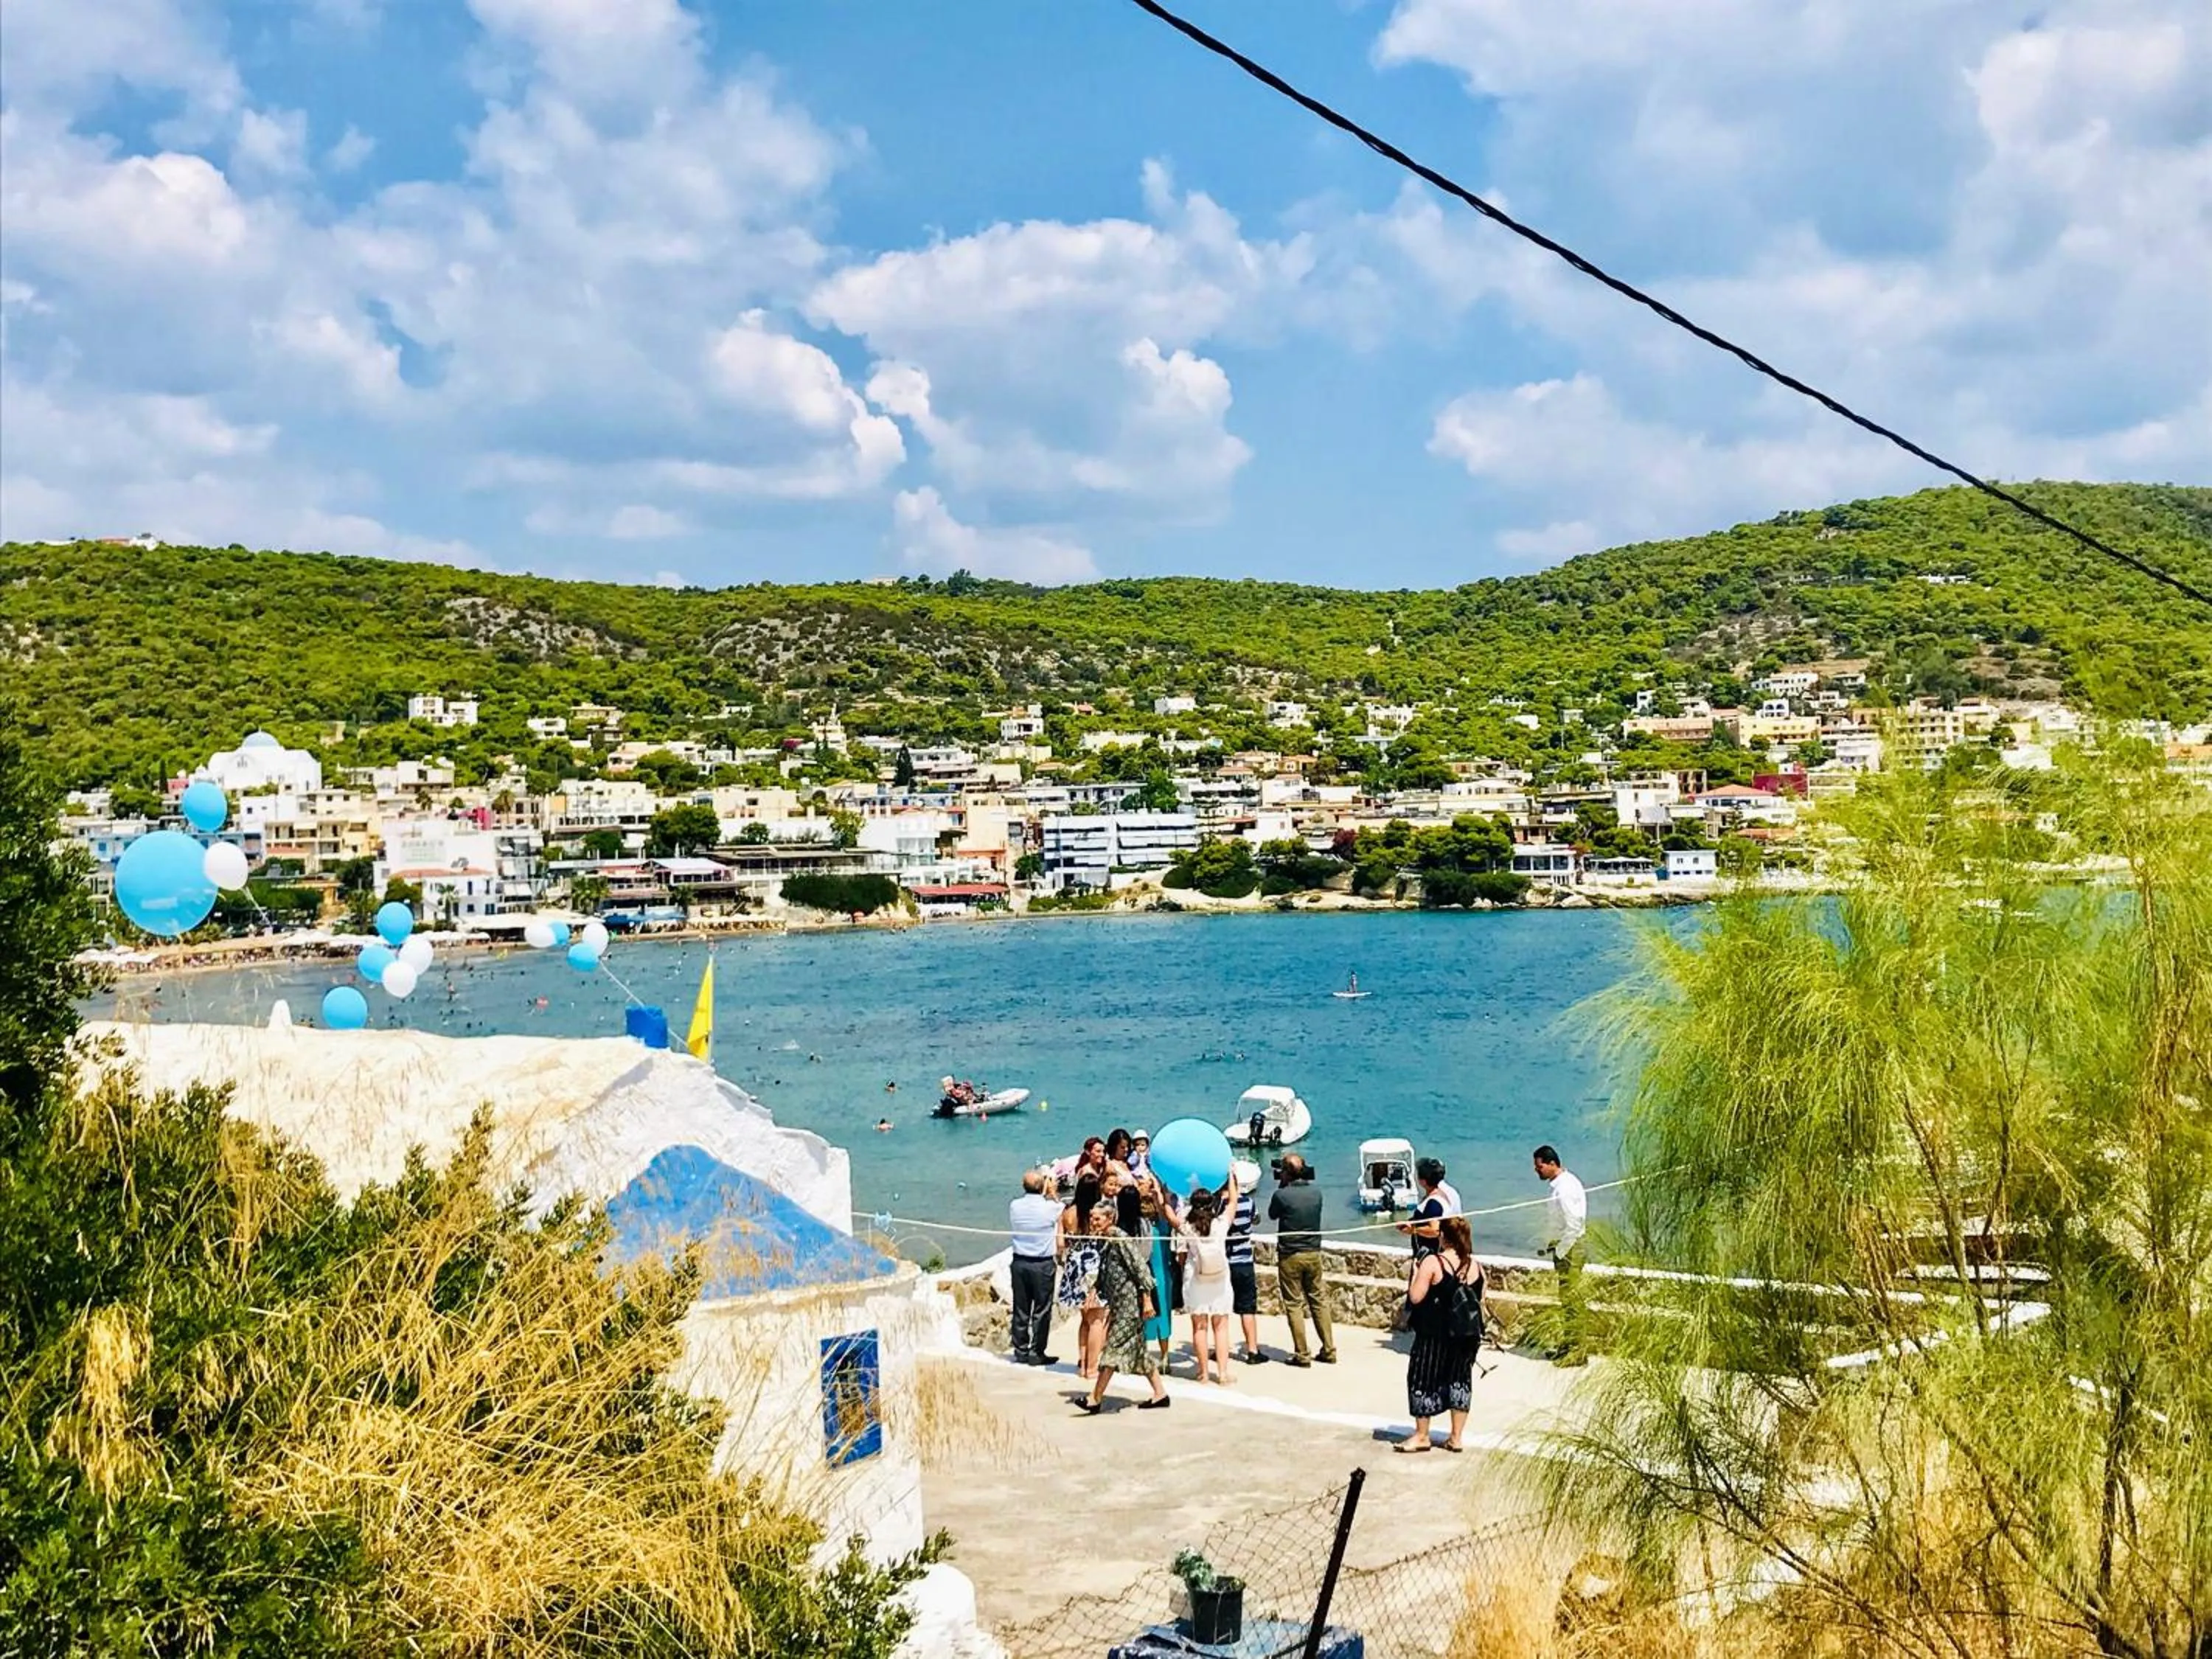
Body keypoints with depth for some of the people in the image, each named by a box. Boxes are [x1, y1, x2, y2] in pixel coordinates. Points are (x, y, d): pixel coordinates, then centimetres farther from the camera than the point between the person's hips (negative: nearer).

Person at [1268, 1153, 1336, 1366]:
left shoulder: (1282, 1195, -16)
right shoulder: (1316, 1191, -2)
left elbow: (1272, 1215, 3)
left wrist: (1281, 1186, 3)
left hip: (1290, 1256, -4)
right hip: (1313, 1253, 4)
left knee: (1294, 1305, 3)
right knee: (1319, 1301, 13)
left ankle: (1302, 1354, 3)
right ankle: (1329, 1350, 15)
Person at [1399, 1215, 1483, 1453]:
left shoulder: (1433, 1262, -15)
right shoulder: (1476, 1266, 1)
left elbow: (1415, 1297, -16)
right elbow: (1480, 1300, 8)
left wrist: (1416, 1275, 0)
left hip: (1435, 1334, -5)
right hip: (1466, 1335, 5)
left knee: (1424, 1380, 9)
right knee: (1460, 1380, 15)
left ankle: (1421, 1436, 16)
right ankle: (1456, 1437, 18)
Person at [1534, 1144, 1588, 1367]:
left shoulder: (1566, 1188, -20)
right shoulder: (1558, 1184, 11)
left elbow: (1574, 1226, -24)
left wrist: (1559, 1251, -16)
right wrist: (1550, 1246, 14)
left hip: (1569, 1249, -10)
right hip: (1562, 1248, 10)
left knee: (1571, 1300, -5)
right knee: (1567, 1300, 16)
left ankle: (1576, 1352, 0)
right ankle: (1567, 1346, 25)